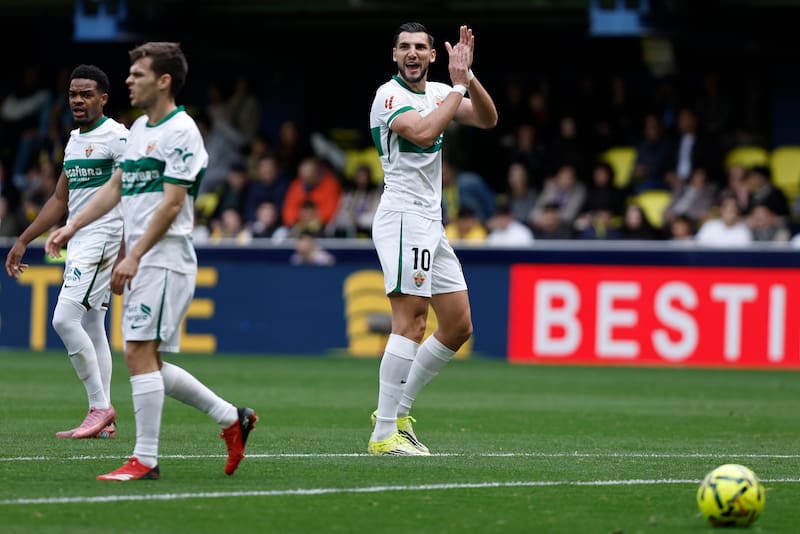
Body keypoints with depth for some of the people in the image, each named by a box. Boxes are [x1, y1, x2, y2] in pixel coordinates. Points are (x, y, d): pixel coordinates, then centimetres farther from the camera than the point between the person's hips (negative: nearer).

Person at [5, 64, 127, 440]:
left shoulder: (116, 137, -11)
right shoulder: (75, 140, 17)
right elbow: (60, 200, 23)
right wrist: (22, 242, 21)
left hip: (103, 240, -9)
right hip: (77, 243, 9)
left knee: (65, 319, -16)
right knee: (91, 327, 8)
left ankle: (100, 407, -10)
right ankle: (103, 421, 9)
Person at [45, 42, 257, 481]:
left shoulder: (180, 132, -12)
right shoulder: (139, 128, 17)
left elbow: (172, 203, -17)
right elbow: (117, 187, 24)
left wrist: (134, 256, -20)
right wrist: (72, 227, 16)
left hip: (164, 259, -9)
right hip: (142, 262, 9)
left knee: (140, 354, -12)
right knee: (146, 361, 9)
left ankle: (145, 460, -8)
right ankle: (232, 418, 19)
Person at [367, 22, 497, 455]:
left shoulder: (438, 92, 15)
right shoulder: (390, 96, -10)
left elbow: (487, 119, 7)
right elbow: (423, 133, -27)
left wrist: (467, 77, -7)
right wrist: (459, 86, -20)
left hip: (430, 223, 9)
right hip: (402, 216, -9)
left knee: (459, 326, 9)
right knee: (411, 322, -16)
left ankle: (397, 411, 16)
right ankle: (383, 434, -18)